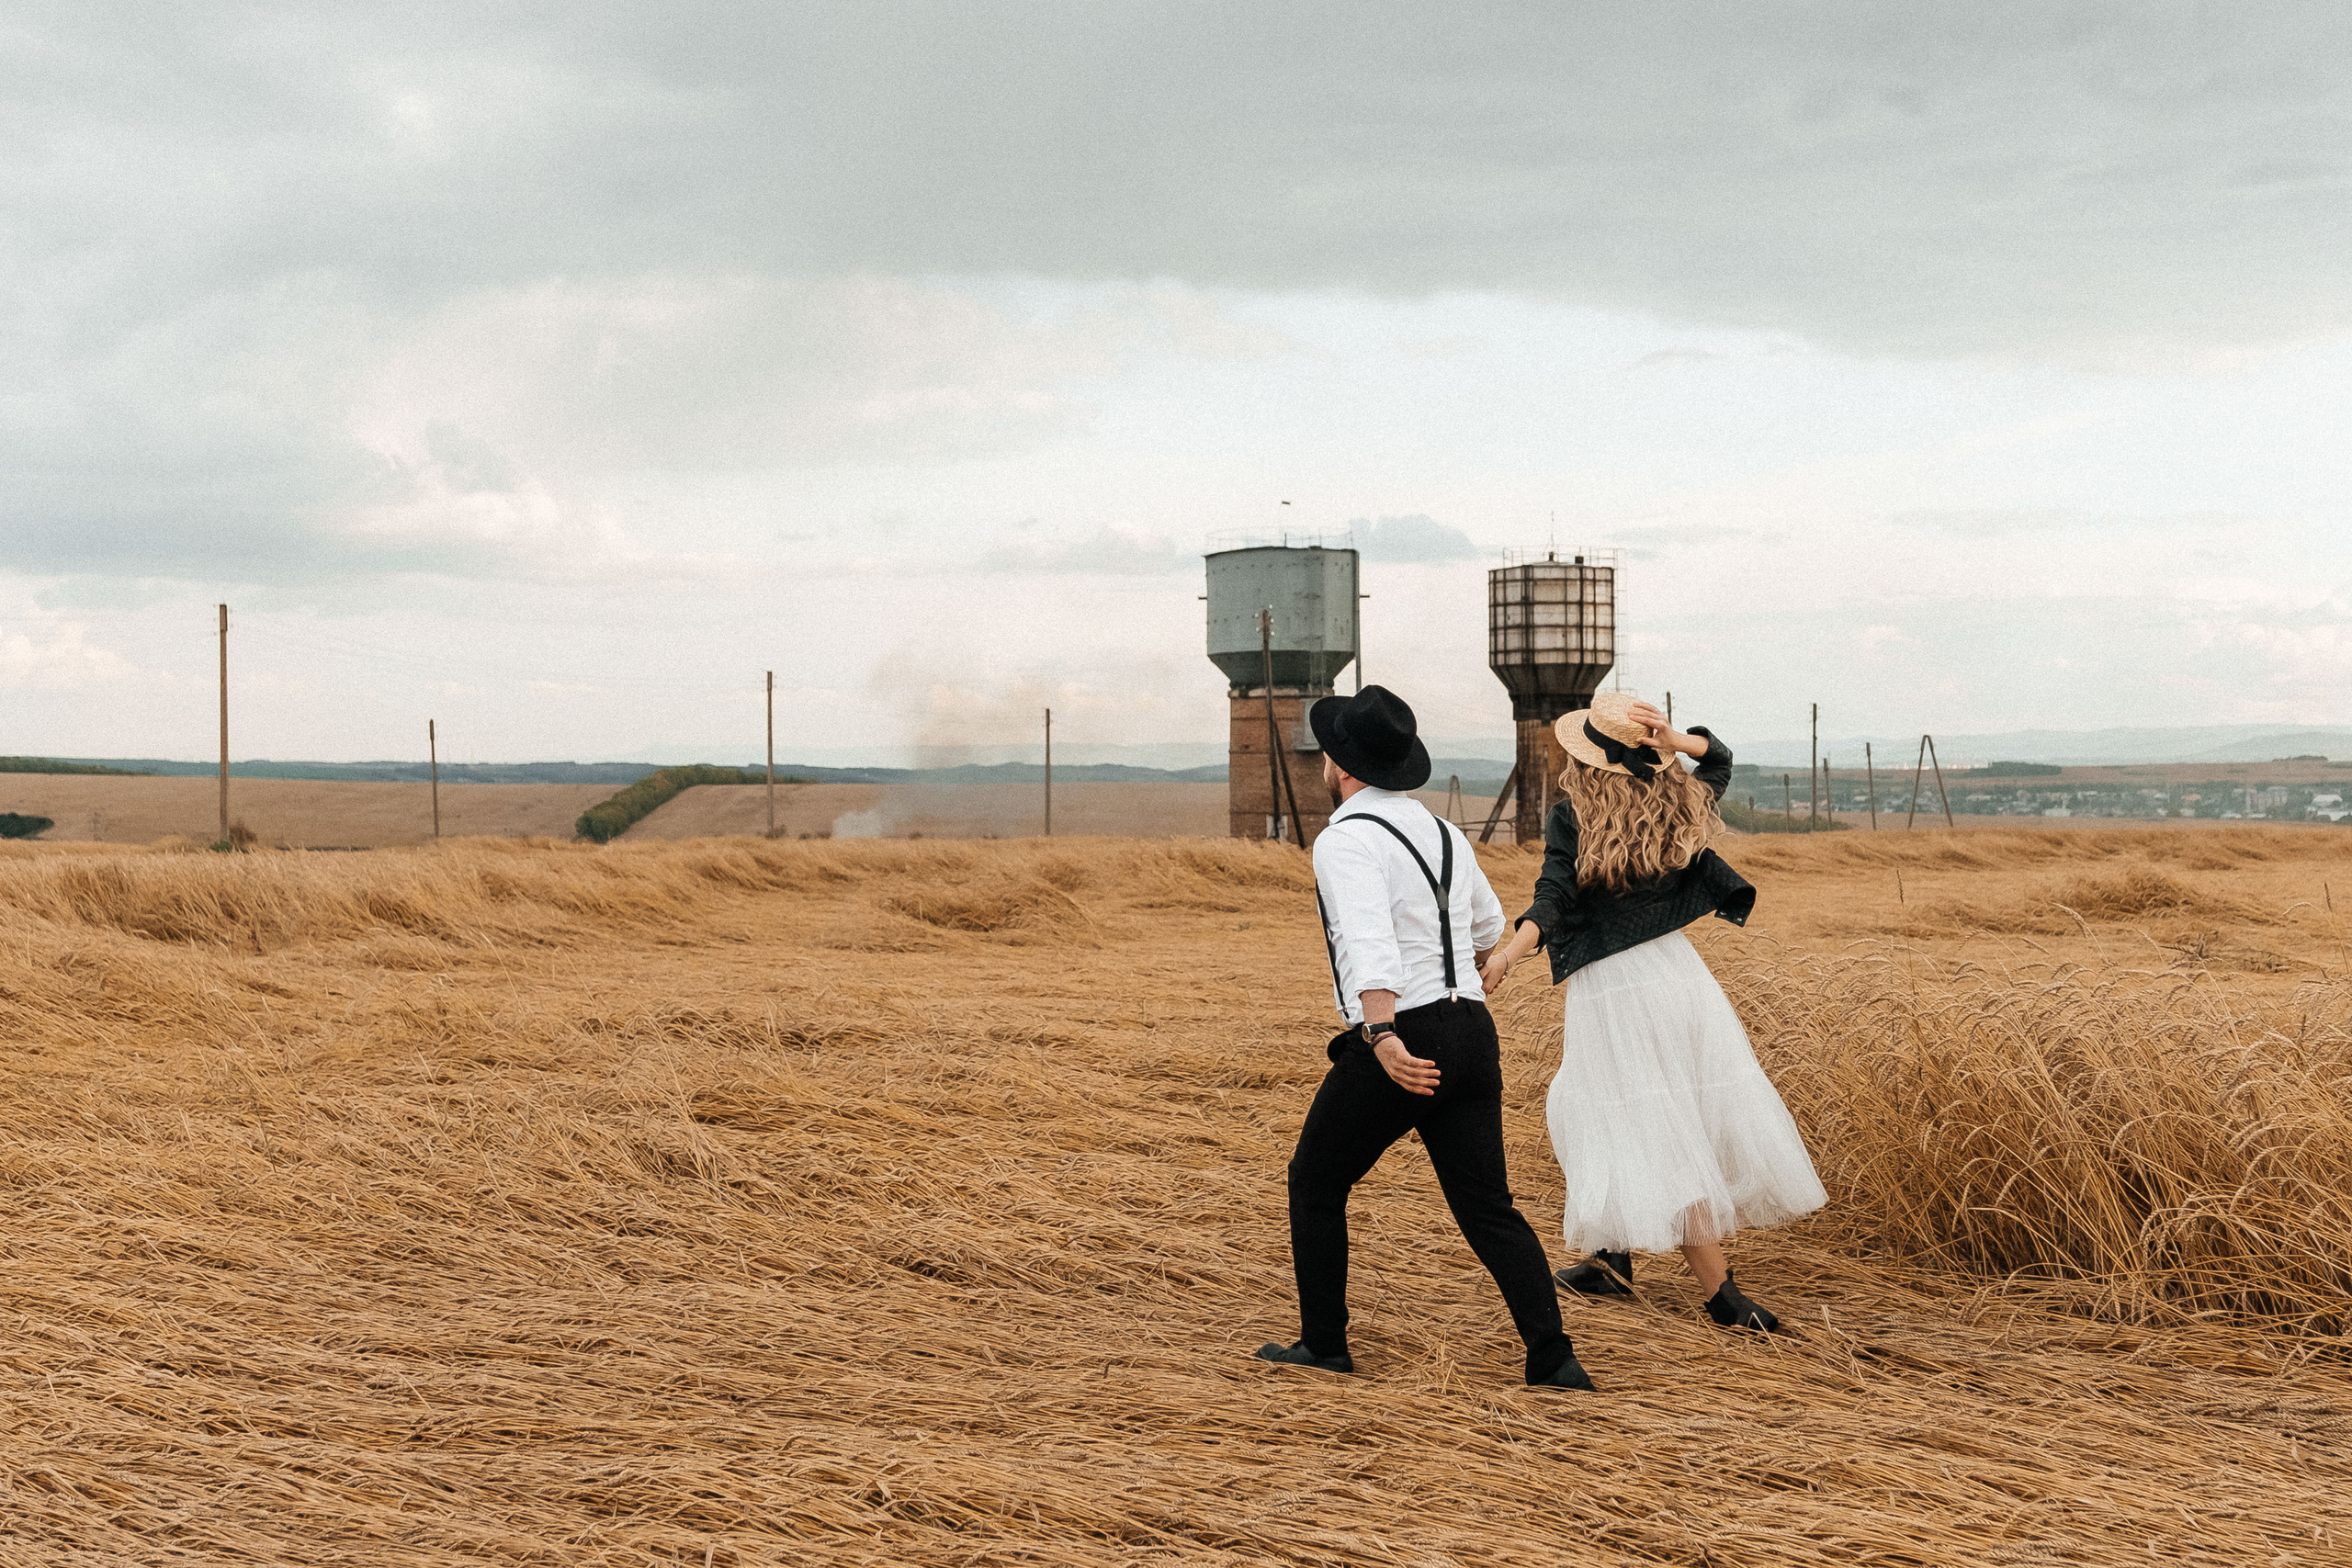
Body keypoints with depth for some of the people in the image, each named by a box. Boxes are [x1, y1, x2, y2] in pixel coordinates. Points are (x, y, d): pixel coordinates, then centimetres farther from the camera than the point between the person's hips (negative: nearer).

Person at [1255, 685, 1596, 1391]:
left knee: (1316, 1183, 14)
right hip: (1472, 1034, 7)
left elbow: (1367, 943, -27)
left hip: (1400, 1048, -7)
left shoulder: (1347, 839, -10)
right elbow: (1488, 928, 33)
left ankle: (1323, 1344, 20)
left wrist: (1383, 1037, -39)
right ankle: (1553, 1358, -6)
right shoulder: (1442, 832, 15)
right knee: (1488, 1207, 6)